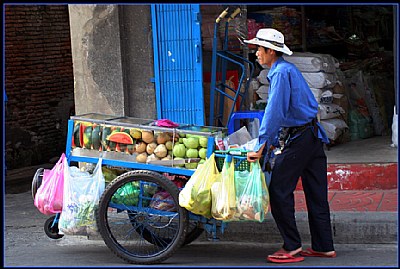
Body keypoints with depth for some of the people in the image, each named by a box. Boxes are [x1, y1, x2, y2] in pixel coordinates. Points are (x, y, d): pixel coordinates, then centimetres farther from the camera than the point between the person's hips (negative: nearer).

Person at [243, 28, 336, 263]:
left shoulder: (281, 73, -13)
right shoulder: (289, 69, 18)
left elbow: (275, 112, -21)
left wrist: (261, 147, -20)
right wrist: (273, 140, 28)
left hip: (297, 139, -10)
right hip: (314, 136, 10)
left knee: (279, 192, -5)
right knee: (316, 194, 11)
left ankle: (292, 248, -3)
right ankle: (324, 246, 15)